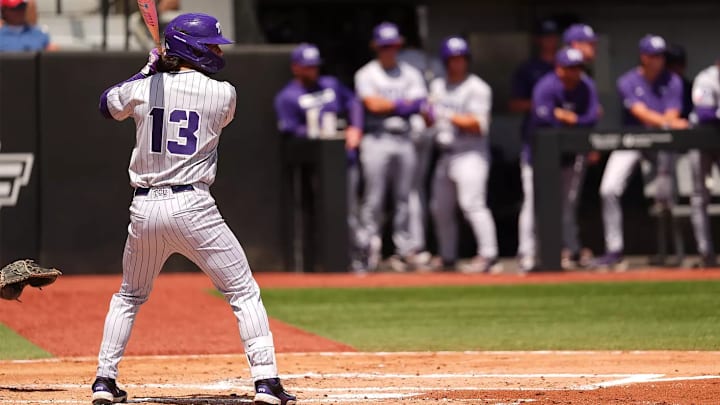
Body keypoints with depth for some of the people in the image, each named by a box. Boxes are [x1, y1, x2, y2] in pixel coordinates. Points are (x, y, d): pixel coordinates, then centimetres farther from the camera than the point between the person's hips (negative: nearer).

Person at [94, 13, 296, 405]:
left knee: (129, 296, 24)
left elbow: (107, 105, 25)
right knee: (244, 293, 4)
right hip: (192, 207, -4)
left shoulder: (142, 89, 3)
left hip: (144, 209, 4)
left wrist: (147, 71, 30)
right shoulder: (223, 94, -3)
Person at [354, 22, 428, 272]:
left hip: (404, 139, 4)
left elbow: (418, 104, 1)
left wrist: (386, 105, -12)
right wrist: (402, 104, -3)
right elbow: (373, 104, -11)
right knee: (374, 197, -7)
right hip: (377, 138, -4)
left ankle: (405, 249, 5)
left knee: (404, 197, 4)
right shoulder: (366, 74, 4)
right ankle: (370, 247, -5)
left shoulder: (410, 74, 14)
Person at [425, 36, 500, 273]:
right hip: (446, 153, 8)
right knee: (440, 207, 11)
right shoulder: (438, 86, 16)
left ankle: (488, 256, -23)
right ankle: (447, 257, 24)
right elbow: (430, 119, 17)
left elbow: (478, 125, -14)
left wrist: (450, 116, -25)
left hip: (470, 153, -8)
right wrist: (428, 113, -7)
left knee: (472, 203, -19)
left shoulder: (477, 88, -6)